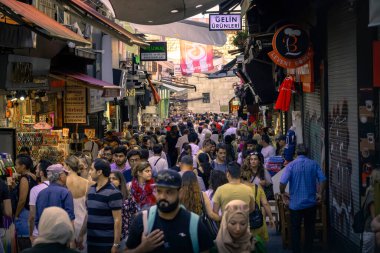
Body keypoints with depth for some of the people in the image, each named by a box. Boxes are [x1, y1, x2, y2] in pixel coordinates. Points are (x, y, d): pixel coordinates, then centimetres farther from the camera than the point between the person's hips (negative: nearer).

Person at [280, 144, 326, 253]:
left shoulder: (291, 165, -10)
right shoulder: (314, 164, -3)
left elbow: (282, 182, -18)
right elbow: (322, 179, -8)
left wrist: (283, 193, 0)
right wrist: (320, 194, 4)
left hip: (295, 203, -2)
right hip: (311, 203, 2)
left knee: (295, 228, 9)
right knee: (309, 228, 15)